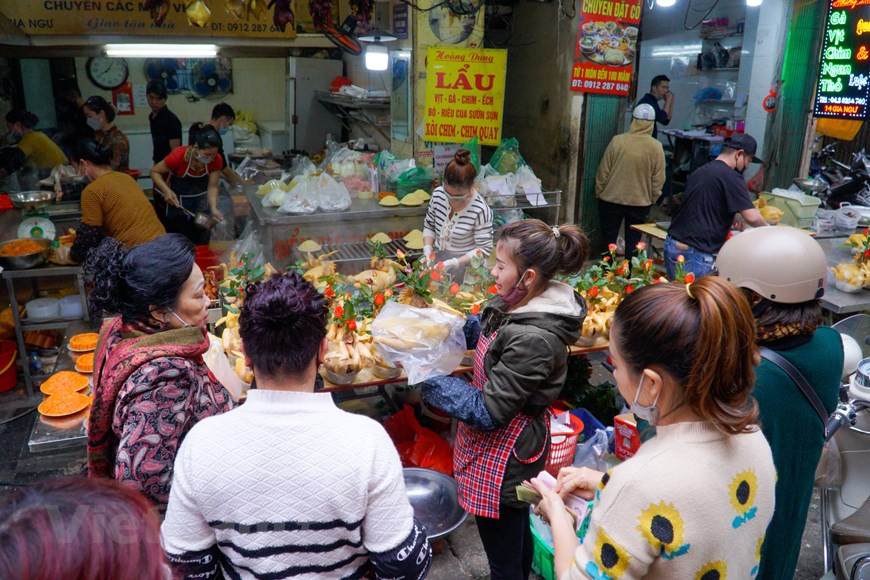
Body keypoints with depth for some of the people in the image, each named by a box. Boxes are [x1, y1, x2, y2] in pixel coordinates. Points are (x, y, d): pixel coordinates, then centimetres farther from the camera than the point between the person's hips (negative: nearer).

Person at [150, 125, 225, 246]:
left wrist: (213, 208, -30)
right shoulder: (178, 156, -27)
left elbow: (212, 187, -14)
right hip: (173, 200, -3)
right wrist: (166, 190, -31)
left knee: (201, 244, 6)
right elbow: (154, 172, -15)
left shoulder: (216, 160, -18)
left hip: (199, 203, 3)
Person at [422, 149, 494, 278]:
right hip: (437, 257, 4)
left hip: (464, 263, -4)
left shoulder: (480, 211, -23)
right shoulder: (438, 194, -8)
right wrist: (427, 249, -9)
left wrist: (454, 263, -25)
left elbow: (484, 249, -17)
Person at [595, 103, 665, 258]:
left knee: (609, 241, 10)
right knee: (633, 242, 12)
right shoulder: (656, 147, -8)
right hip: (640, 203, 1)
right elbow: (658, 180, -4)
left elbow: (603, 172, -7)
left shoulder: (617, 141, -12)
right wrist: (651, 200, 11)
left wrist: (599, 193, 6)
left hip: (611, 200, -1)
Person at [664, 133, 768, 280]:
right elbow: (752, 217, -15)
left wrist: (727, 222, 16)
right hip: (695, 253, -8)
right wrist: (766, 227, 6)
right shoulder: (731, 177, -10)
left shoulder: (701, 171, 15)